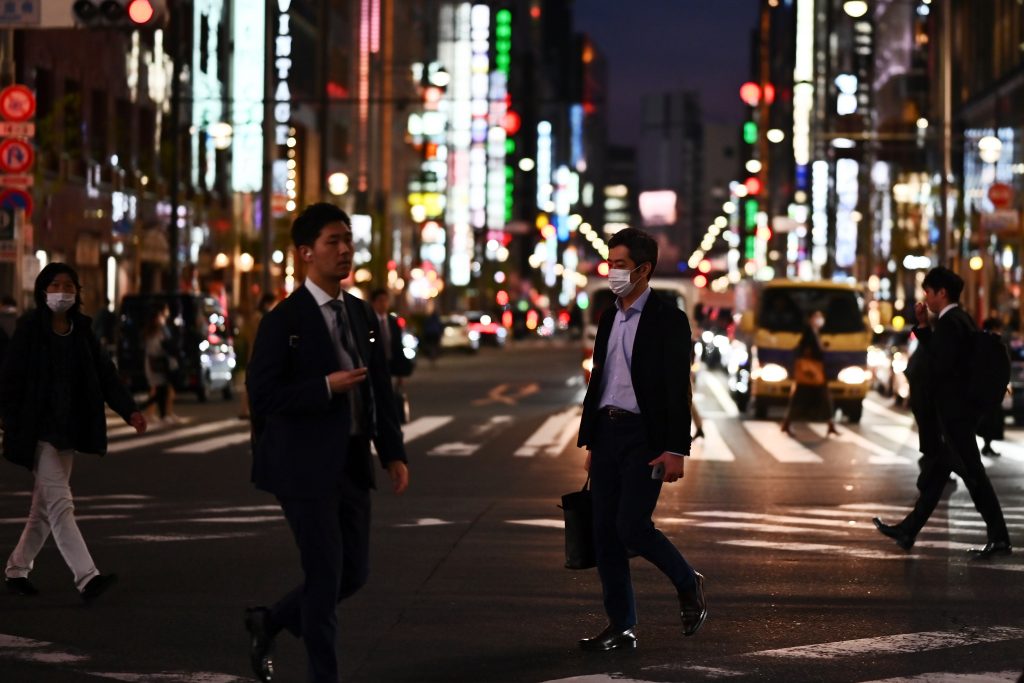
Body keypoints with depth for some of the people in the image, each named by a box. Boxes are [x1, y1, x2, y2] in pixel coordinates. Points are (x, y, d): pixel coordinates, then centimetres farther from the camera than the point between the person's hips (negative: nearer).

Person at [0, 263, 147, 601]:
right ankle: (87, 578, -18)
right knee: (60, 503, -11)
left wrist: (128, 409, -10)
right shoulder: (30, 329, -7)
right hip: (39, 430, -6)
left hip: (69, 430, 6)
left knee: (44, 506, 13)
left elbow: (105, 374, 3)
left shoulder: (82, 331, 8)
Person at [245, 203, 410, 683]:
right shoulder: (284, 319, -9)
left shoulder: (361, 314, 11)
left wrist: (393, 452, 6)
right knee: (325, 575, -2)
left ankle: (270, 622, 32)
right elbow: (262, 393, -14)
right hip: (306, 465, -7)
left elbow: (379, 388, 13)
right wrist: (327, 387, -21)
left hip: (352, 463, 7)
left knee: (353, 574, 11)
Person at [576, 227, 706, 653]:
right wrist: (590, 442, 17)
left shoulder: (668, 321, -7)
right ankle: (621, 627, 10)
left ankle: (688, 586, 13)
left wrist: (676, 450, -16)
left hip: (645, 438, -7)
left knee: (631, 527, -13)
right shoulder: (608, 319, 14)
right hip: (607, 431, 7)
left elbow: (678, 389, -11)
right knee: (605, 532, 4)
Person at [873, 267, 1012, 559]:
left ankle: (999, 538, -3)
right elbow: (937, 354, 18)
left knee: (972, 473, -6)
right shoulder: (961, 320, 13)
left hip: (953, 411, -10)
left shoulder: (949, 323, -17)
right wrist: (922, 326, 12)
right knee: (937, 472, 13)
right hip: (960, 409, 10)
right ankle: (908, 531, 20)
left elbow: (940, 367, -22)